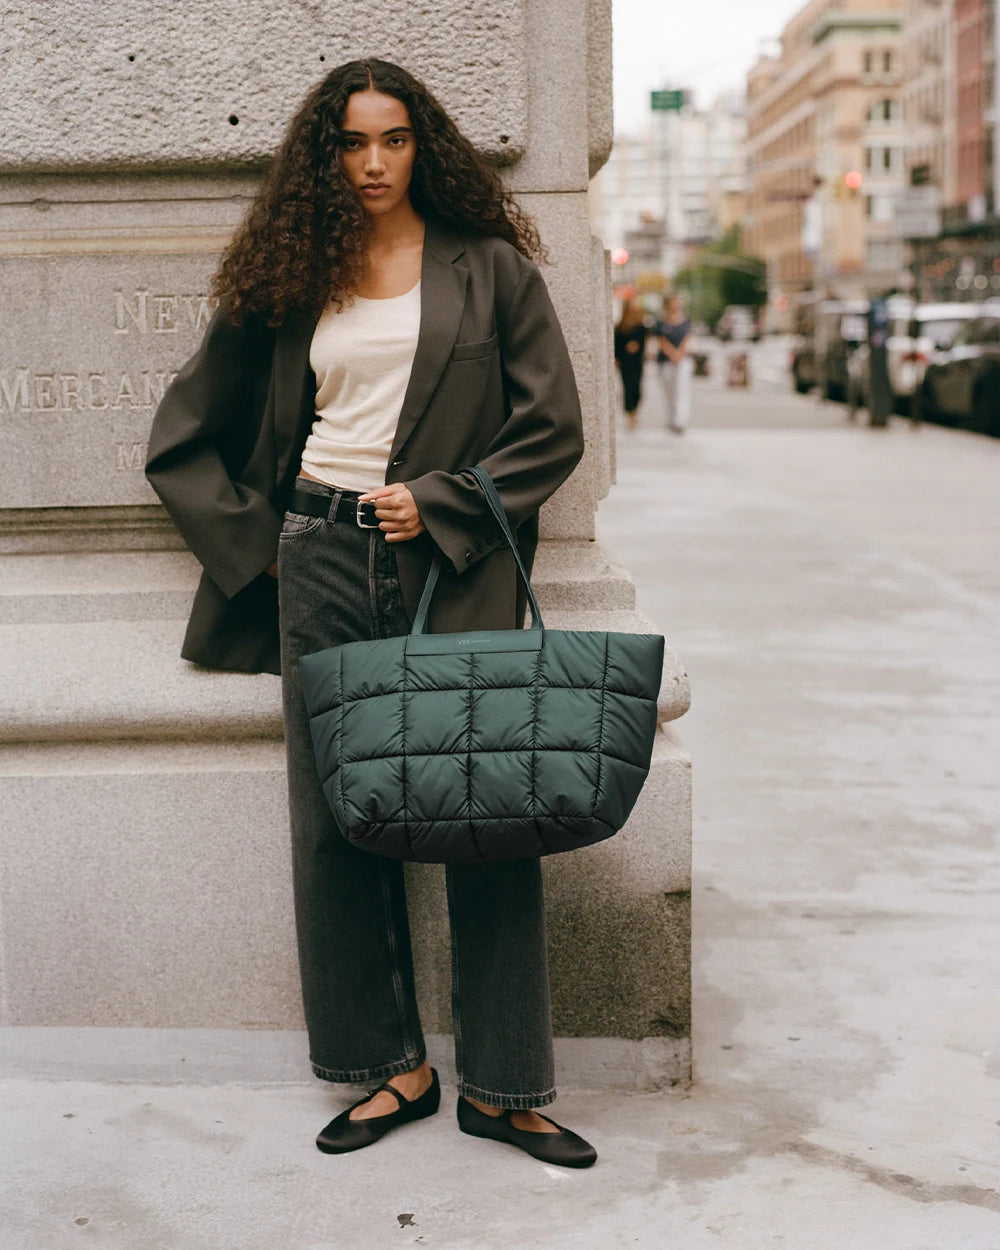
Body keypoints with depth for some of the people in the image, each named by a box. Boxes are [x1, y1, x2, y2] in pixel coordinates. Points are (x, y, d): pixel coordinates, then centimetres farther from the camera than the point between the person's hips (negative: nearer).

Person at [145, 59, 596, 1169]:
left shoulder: (489, 266, 7)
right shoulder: (291, 280, 12)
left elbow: (552, 428, 2)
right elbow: (183, 438, 17)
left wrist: (438, 504, -7)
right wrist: (253, 537, 7)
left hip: (454, 565, -2)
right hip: (322, 559, 2)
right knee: (336, 822, 1)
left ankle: (500, 1085, 6)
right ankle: (393, 1064, 15)